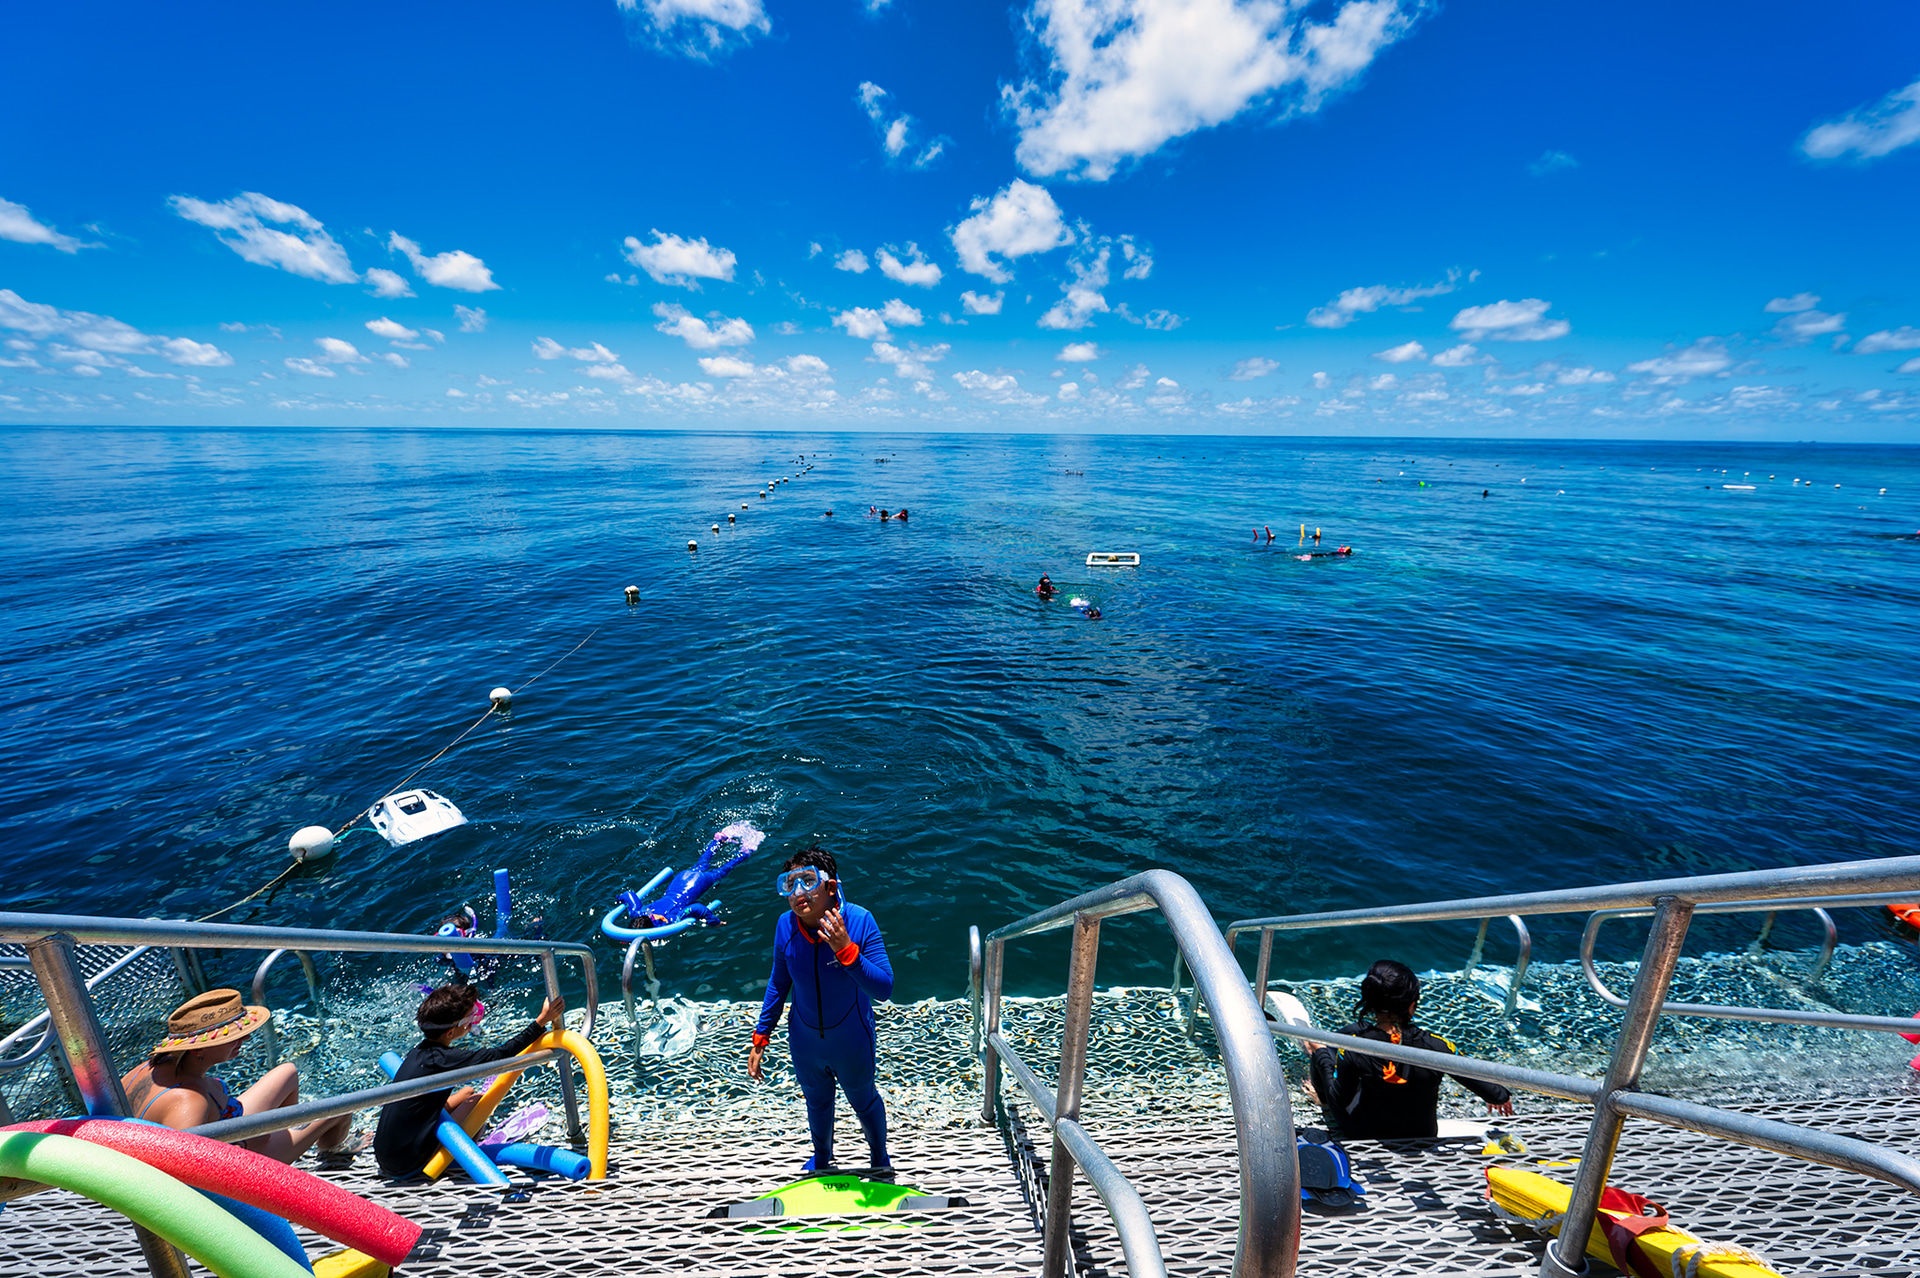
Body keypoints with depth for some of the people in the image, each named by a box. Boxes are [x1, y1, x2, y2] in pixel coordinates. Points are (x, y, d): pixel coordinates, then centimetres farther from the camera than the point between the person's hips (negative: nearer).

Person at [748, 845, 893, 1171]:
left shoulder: (859, 921, -32)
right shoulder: (785, 925, -21)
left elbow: (884, 991, -33)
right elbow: (779, 982, -3)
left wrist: (846, 951, -45)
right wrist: (760, 1036, 1)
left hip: (851, 1041, -3)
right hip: (805, 1041, 3)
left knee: (864, 1101, 25)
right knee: (816, 1103, 30)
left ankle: (879, 1158, 56)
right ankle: (822, 1158, 61)